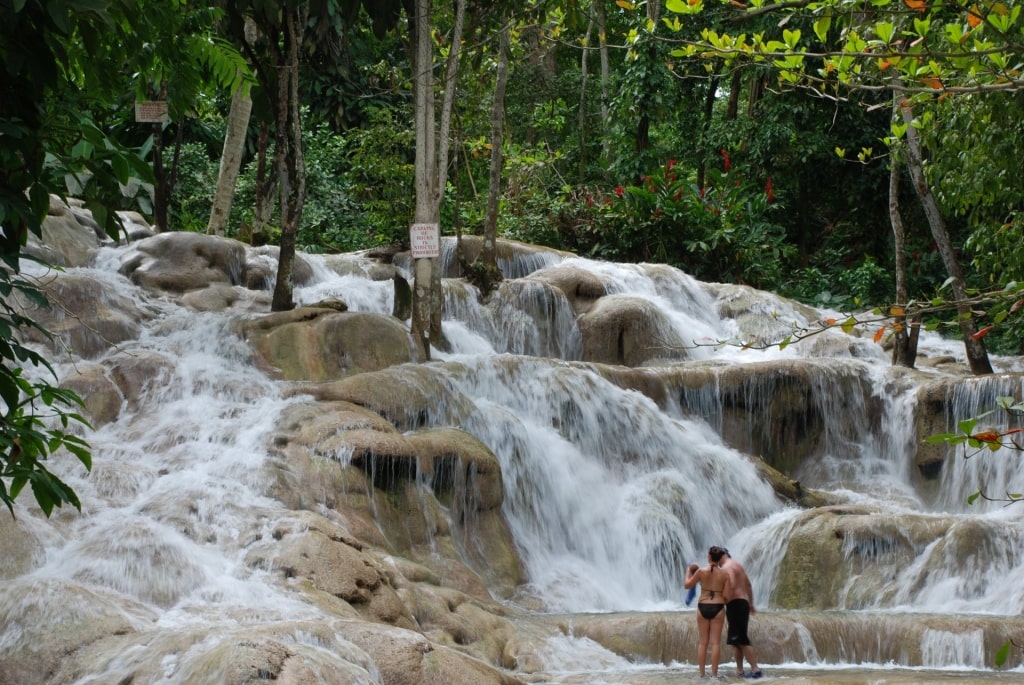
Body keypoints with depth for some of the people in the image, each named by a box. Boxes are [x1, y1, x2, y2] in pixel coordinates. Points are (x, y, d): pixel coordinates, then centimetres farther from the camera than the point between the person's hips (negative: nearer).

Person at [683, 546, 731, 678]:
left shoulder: (701, 571, -5)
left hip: (703, 607, 0)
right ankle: (714, 673, -1)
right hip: (717, 608, 0)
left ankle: (702, 673, 5)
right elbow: (726, 596, -5)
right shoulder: (724, 575, -3)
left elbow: (687, 585, 5)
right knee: (715, 642, 2)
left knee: (702, 642, 7)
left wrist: (688, 571, 20)